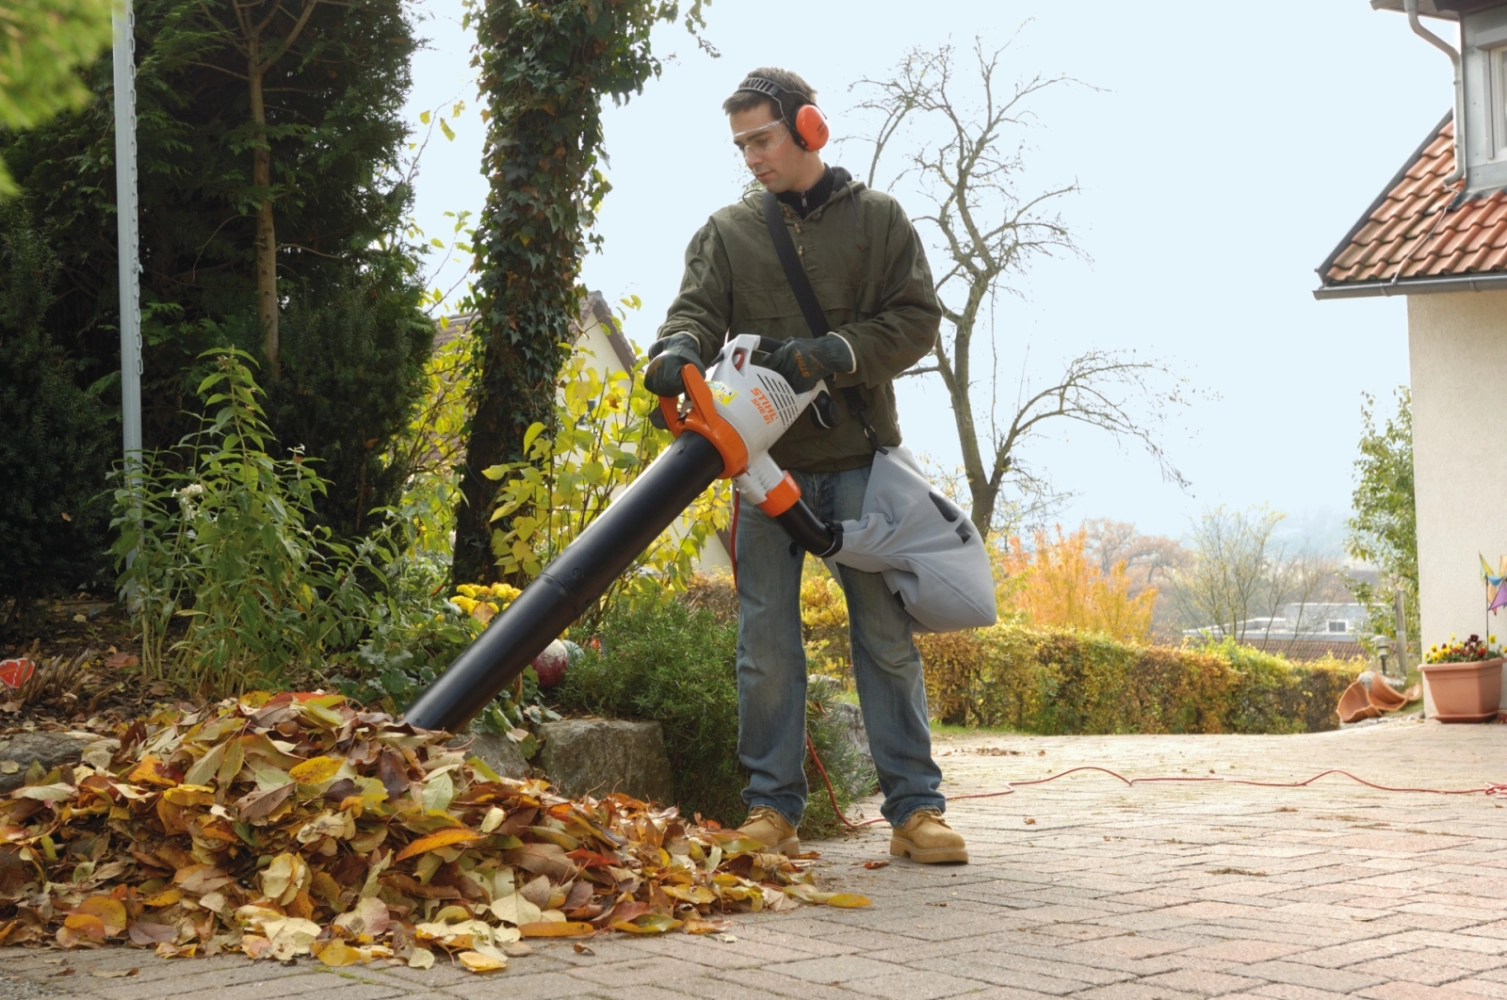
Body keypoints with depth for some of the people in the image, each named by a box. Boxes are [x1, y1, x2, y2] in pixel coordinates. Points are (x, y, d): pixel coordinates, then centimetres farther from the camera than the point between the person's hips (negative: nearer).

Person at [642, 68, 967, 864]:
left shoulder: (876, 219, 8)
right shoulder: (727, 232, 12)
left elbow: (917, 318, 1)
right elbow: (697, 308, 0)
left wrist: (833, 356, -15)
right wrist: (680, 349, -25)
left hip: (856, 458, -1)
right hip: (766, 463, 1)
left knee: (886, 635, 0)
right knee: (766, 642, 0)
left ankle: (915, 807, 2)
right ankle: (772, 808, 6)